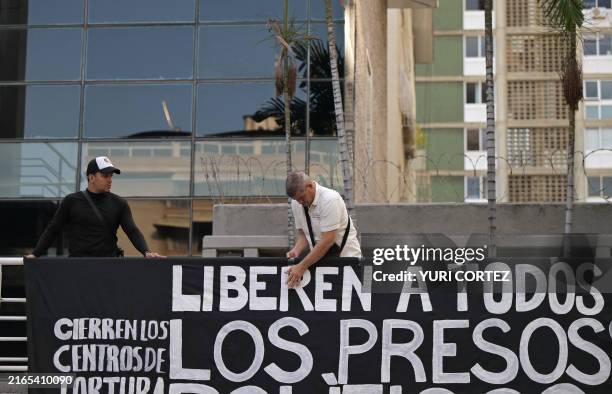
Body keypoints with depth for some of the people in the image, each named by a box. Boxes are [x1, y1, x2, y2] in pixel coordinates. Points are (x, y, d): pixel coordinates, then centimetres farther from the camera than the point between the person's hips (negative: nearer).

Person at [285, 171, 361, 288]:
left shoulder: (330, 199, -22)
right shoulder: (296, 203, 0)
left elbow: (328, 240, -26)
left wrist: (302, 267, -27)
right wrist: (296, 250, -12)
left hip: (345, 256, -6)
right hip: (318, 258, 6)